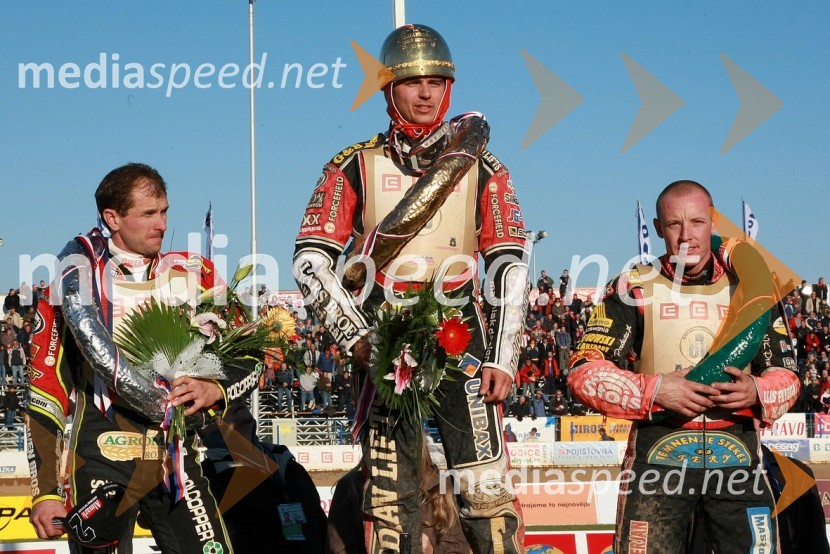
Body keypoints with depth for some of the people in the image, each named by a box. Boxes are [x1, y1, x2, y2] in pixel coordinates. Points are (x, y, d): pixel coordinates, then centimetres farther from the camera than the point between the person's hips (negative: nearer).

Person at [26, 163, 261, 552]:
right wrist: (45, 492, -4)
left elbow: (251, 358, 12)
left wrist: (215, 389, -11)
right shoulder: (76, 287, 2)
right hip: (101, 467, -2)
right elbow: (45, 397, 1)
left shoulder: (194, 275, 9)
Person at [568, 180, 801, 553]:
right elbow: (584, 372, -3)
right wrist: (655, 390, -16)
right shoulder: (634, 288, 3)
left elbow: (785, 375, 13)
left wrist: (756, 393, -10)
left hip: (737, 453, 2)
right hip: (659, 452, -2)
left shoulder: (748, 287, 10)